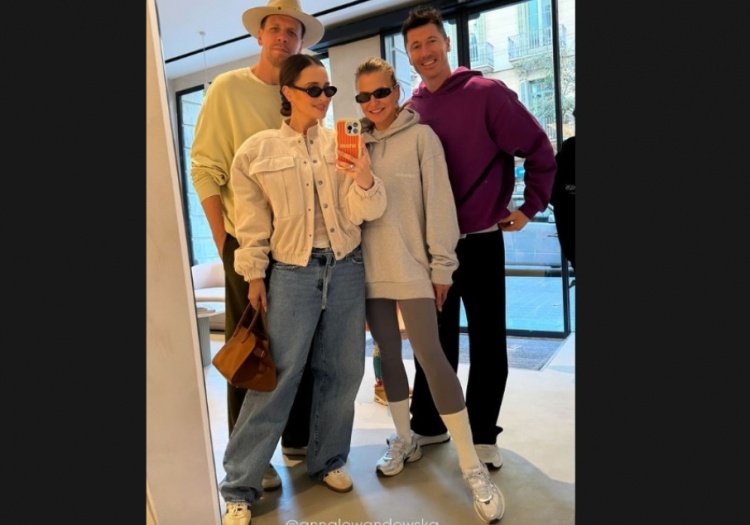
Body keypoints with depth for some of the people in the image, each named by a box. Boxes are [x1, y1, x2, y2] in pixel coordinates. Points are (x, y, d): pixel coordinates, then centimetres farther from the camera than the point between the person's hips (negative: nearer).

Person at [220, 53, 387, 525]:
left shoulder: (343, 143, 5)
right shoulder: (257, 150, 0)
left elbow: (364, 213, -3)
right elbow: (252, 223, 3)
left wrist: (365, 179, -22)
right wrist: (254, 274, 0)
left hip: (346, 267, 3)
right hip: (292, 272, -3)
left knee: (342, 371, 11)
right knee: (277, 377, -1)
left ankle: (328, 460, 32)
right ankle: (240, 486, 14)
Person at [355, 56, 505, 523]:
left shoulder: (420, 136, -2)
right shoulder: (358, 143, 11)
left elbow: (439, 203, -6)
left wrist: (442, 266, -9)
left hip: (412, 269, -5)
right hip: (371, 269, 5)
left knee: (430, 356, -8)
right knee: (389, 354, 12)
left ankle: (472, 465, 3)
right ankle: (405, 438, 30)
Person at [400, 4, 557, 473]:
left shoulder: (486, 93, -8)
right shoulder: (411, 110, 5)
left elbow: (539, 149, -6)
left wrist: (530, 207, -5)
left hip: (480, 241, -3)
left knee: (488, 342, 7)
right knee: (435, 340, 14)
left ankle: (483, 434, 24)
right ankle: (428, 426, 29)